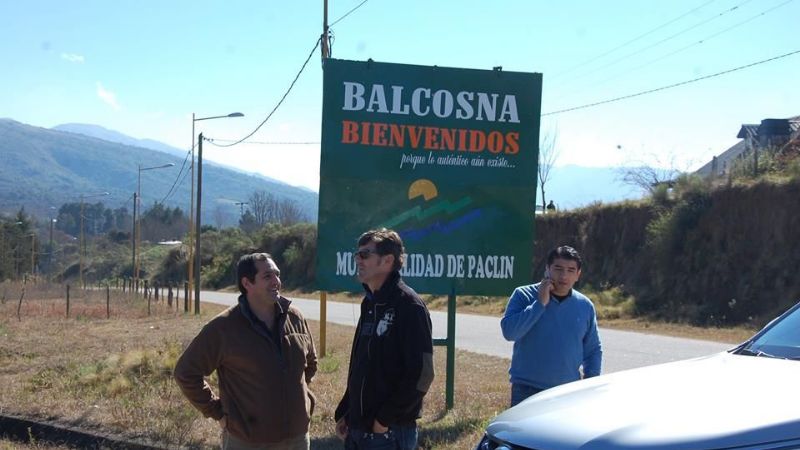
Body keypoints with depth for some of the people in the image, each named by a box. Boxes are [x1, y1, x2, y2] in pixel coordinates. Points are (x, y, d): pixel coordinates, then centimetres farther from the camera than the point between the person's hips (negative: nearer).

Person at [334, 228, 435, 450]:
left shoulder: (408, 305, -13)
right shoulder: (370, 303, 13)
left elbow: (421, 374, -19)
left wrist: (385, 419, -17)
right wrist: (344, 413, 13)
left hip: (390, 432, -8)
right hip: (356, 430, 8)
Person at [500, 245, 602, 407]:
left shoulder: (585, 306, 8)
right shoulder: (523, 295, -3)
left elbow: (594, 349, 17)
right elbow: (509, 331, -17)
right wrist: (540, 303, -17)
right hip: (527, 391, -3)